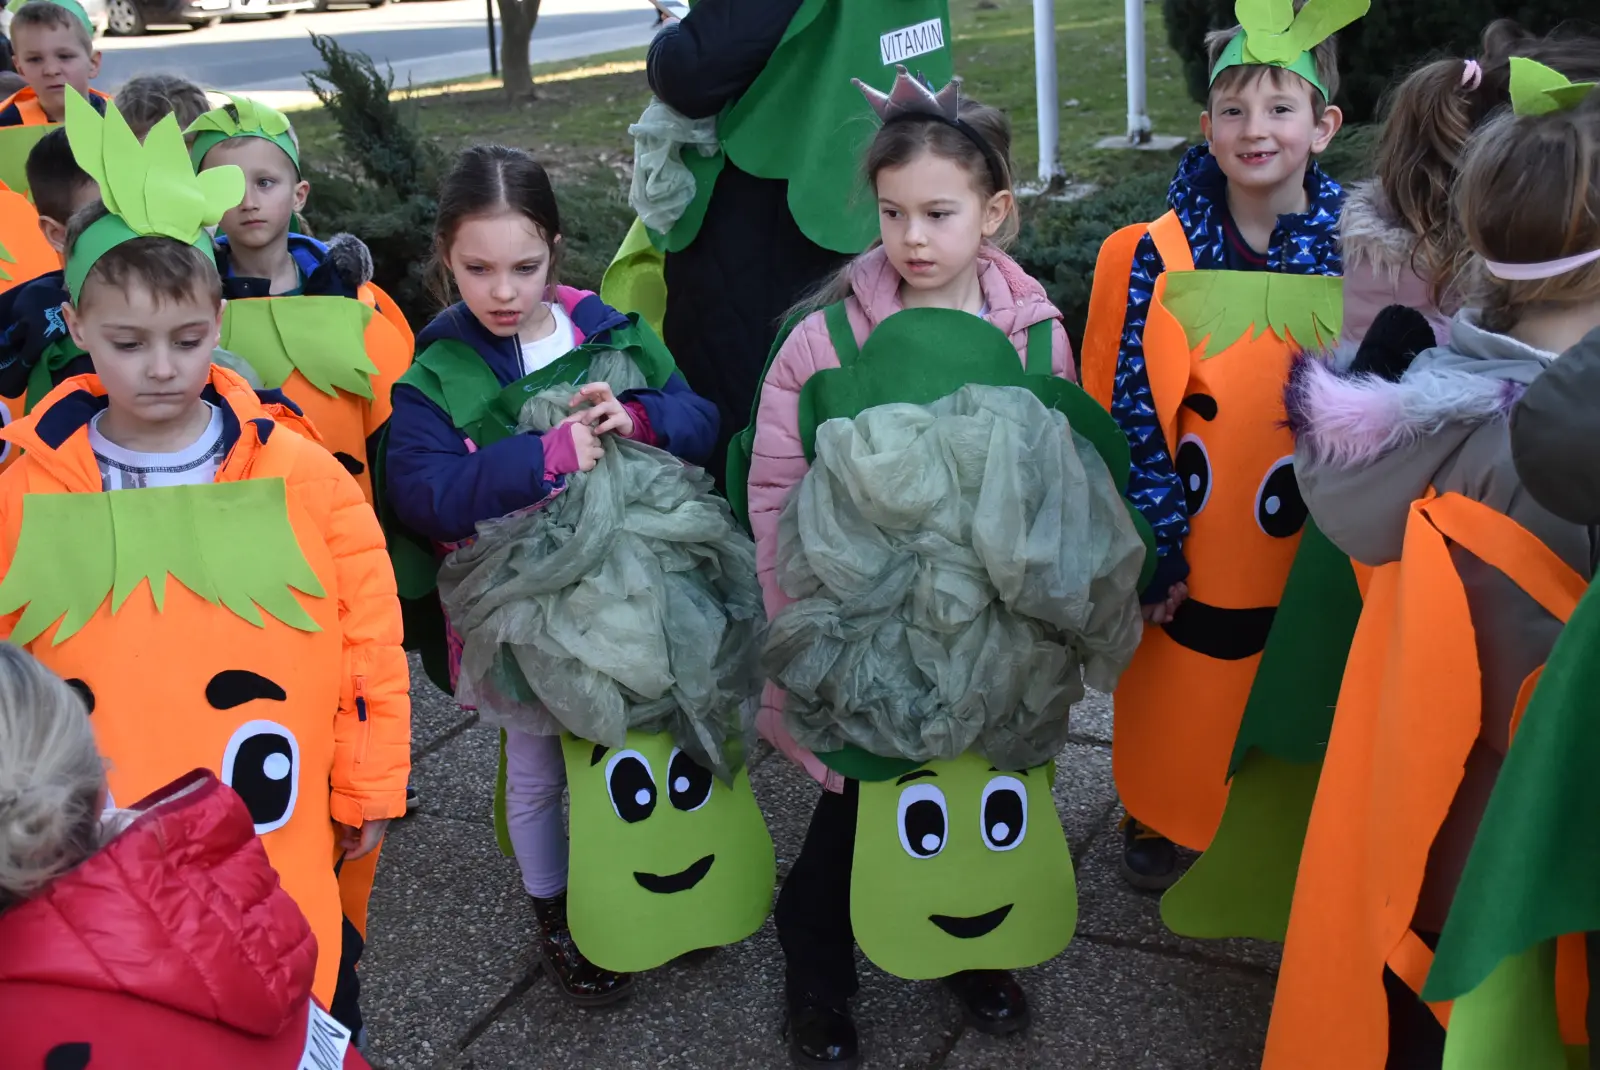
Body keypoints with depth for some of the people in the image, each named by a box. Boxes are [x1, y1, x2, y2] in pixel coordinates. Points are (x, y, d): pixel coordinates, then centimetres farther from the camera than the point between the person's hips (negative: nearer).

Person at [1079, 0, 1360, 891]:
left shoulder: (1357, 255, -4)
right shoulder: (1155, 256, -8)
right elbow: (1129, 408, -9)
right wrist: (1147, 544, -12)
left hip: (1307, 545, 1)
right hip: (1190, 547, -1)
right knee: (1177, 693, 13)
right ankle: (1160, 816, 39)